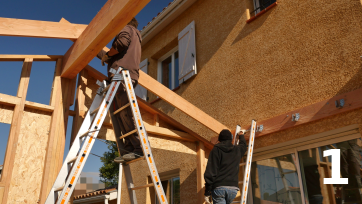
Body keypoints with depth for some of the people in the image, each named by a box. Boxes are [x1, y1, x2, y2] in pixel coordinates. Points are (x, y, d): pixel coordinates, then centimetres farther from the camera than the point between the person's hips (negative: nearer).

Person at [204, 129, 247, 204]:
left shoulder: (216, 150, 3)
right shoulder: (237, 150, 16)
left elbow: (211, 171, -5)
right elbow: (243, 145, 43)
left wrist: (207, 192, -4)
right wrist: (241, 135, 64)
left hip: (219, 187, -4)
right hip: (233, 188, 4)